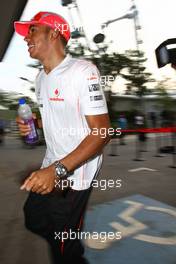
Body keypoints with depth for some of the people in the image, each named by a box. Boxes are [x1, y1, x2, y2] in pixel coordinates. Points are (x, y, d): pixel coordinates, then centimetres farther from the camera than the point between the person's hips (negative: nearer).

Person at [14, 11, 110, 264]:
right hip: (51, 169, 9)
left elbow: (101, 132, -22)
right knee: (34, 220, 24)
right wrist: (33, 124, 0)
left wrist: (58, 170, -29)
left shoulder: (83, 71, -19)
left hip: (75, 174, -8)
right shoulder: (41, 78, 9)